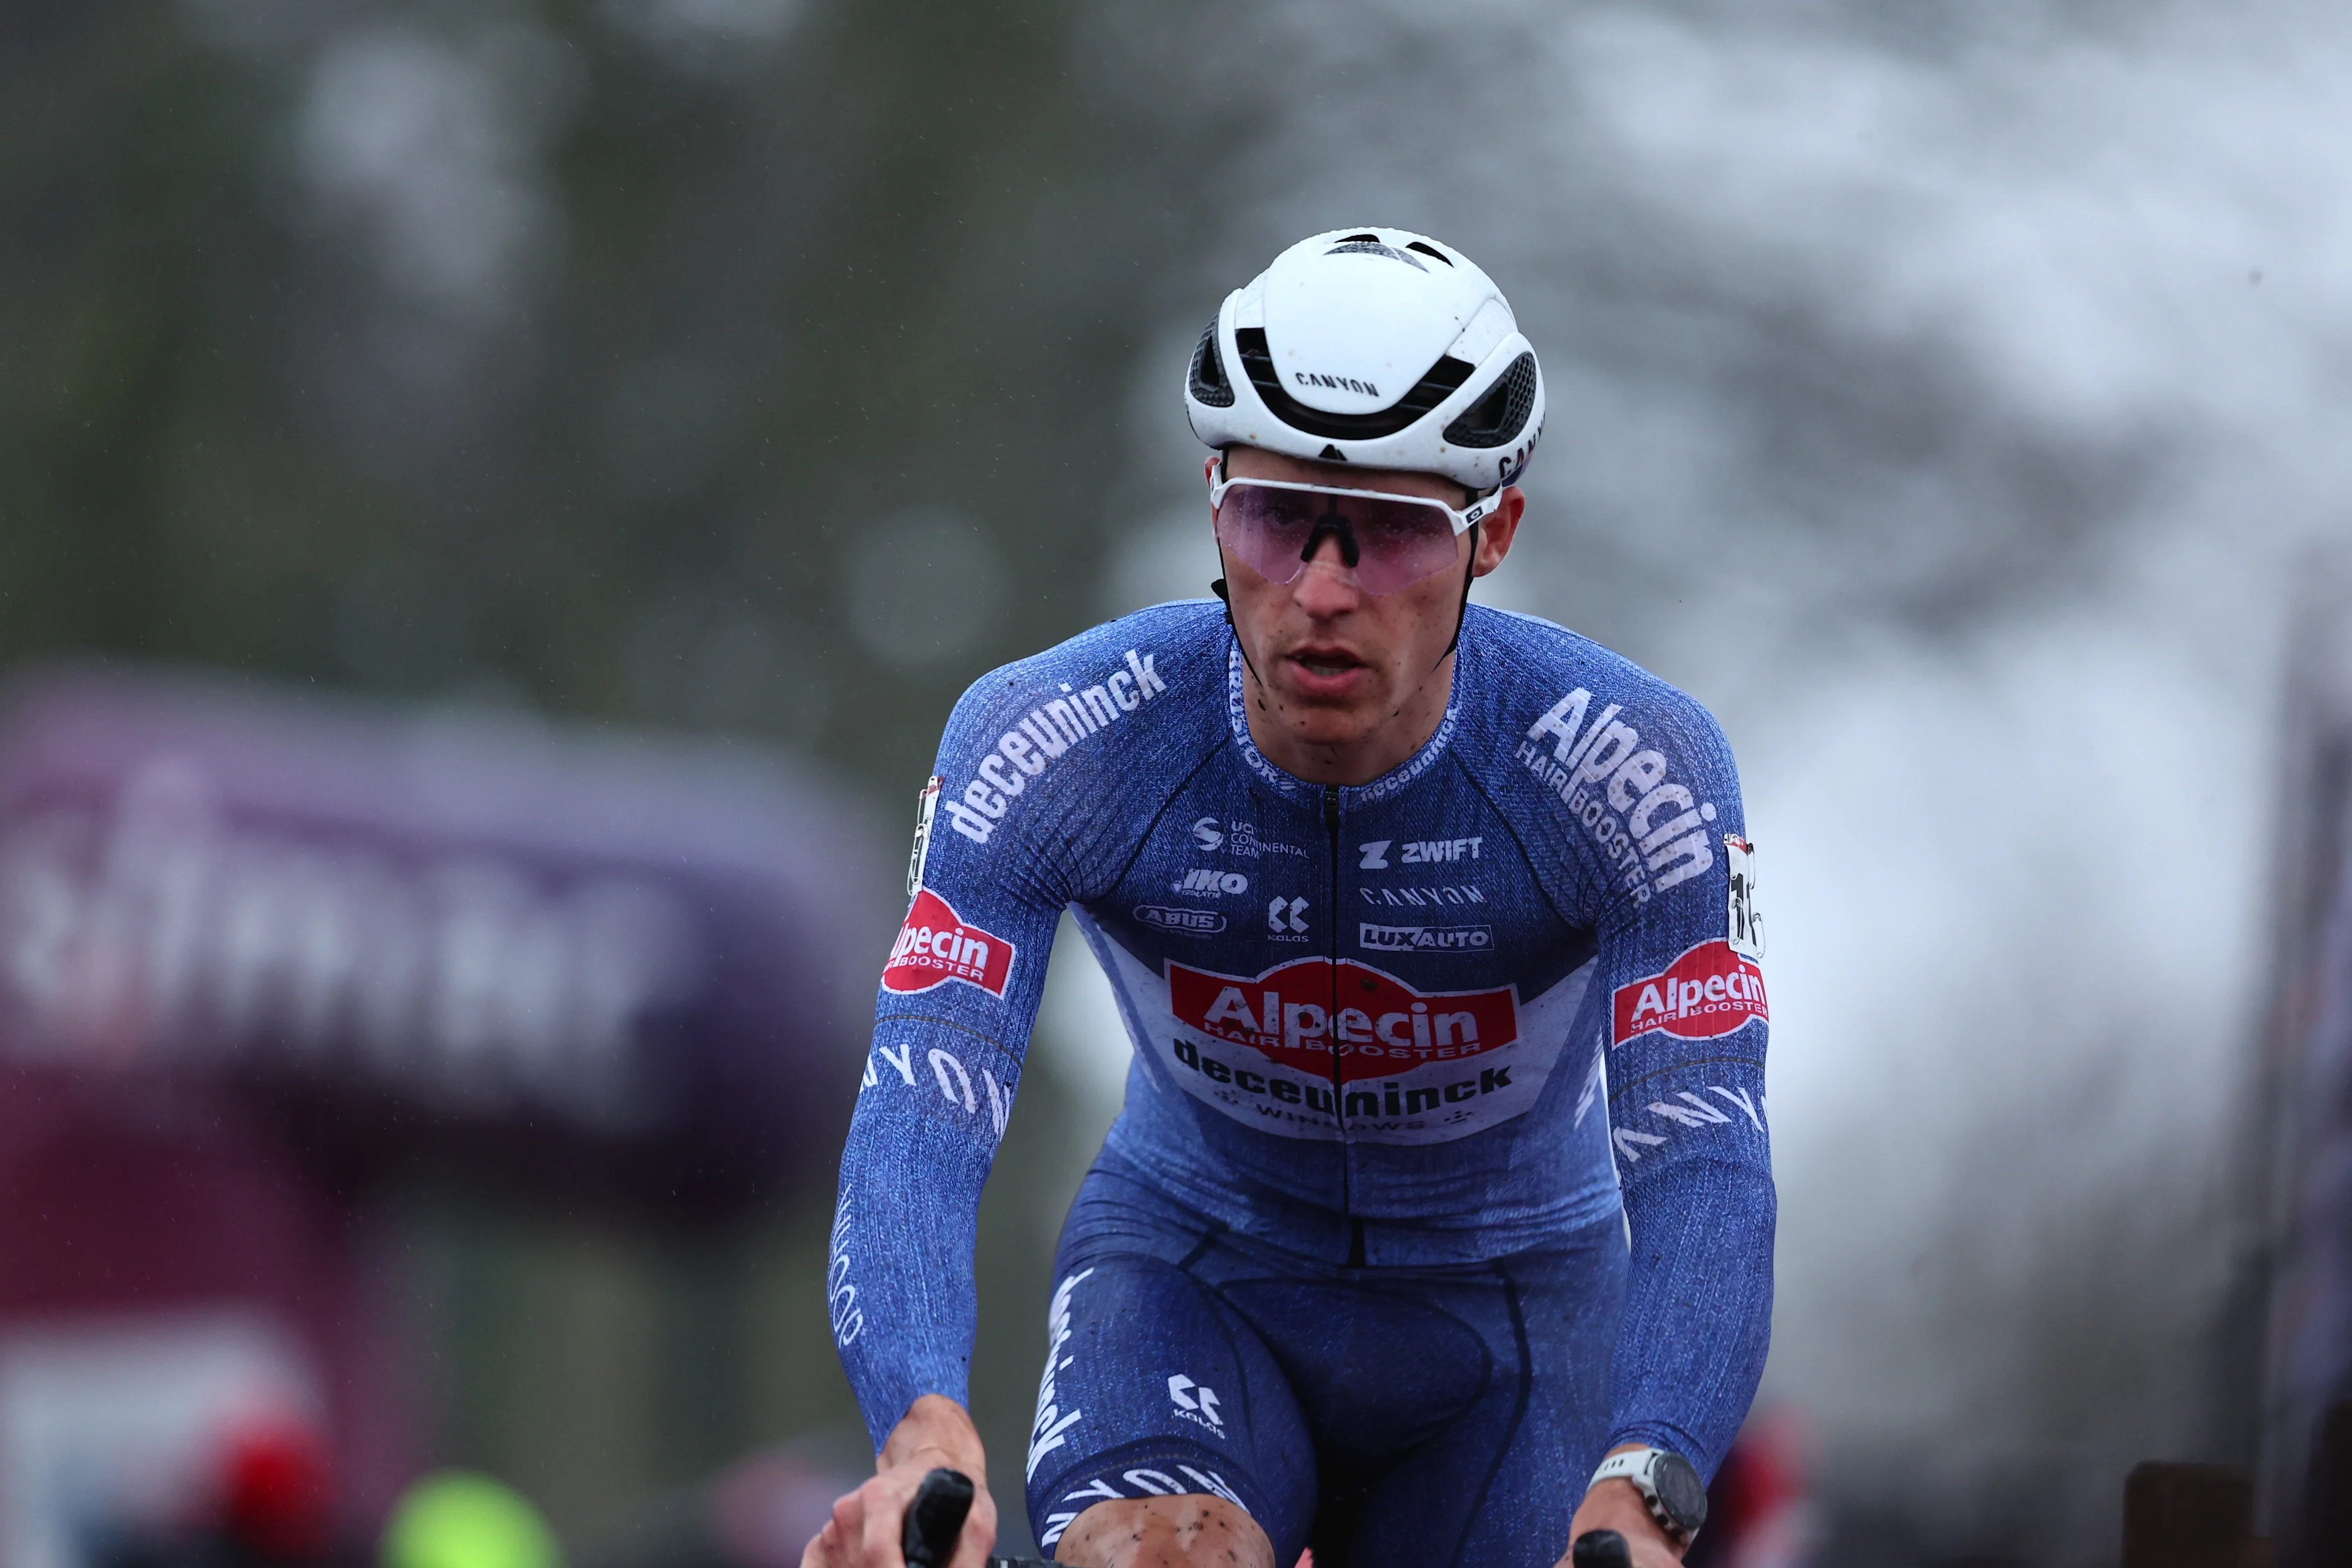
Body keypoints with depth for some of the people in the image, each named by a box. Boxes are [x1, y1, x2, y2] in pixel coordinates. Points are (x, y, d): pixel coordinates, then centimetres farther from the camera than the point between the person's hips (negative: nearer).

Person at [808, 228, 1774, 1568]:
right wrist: (925, 1430, -54)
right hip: (1198, 1270, -1)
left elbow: (1702, 1160, -33)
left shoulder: (1633, 770, -26)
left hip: (1507, 1302, 1)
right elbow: (922, 1117, -32)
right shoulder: (1049, 742, -25)